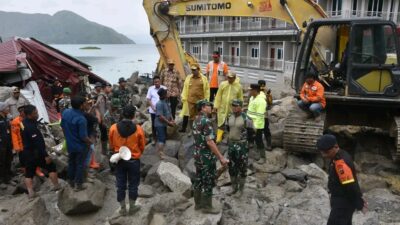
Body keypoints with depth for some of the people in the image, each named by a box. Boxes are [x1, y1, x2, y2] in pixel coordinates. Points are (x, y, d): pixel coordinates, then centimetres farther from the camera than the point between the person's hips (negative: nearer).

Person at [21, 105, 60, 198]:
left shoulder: (24, 123, 3)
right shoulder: (31, 127, -26)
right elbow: (38, 143, -26)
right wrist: (45, 155, -23)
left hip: (27, 153, 8)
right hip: (35, 153, -8)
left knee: (29, 173, 12)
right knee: (51, 167, 8)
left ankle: (30, 192, 13)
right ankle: (56, 186, 17)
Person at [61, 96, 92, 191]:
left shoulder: (65, 112, -9)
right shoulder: (81, 119, -31)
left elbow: (63, 126, 5)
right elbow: (83, 137, -26)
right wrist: (90, 142, -7)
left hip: (69, 144, 7)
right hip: (80, 146, -7)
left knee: (71, 162, 23)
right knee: (80, 164, 10)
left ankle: (71, 181, 38)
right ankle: (78, 185, 22)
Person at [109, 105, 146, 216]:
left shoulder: (113, 128, -13)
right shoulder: (138, 129, -17)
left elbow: (111, 146, 2)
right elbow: (142, 147, -3)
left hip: (119, 160, 2)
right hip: (134, 161, -1)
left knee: (120, 185, 14)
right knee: (133, 184, 15)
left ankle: (123, 208, 26)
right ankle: (132, 207, 28)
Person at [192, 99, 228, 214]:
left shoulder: (196, 120, 8)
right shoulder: (206, 121, -21)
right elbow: (209, 142, -26)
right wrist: (221, 157, -24)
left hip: (197, 155, 9)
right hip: (207, 157, -9)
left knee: (198, 180, 16)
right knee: (208, 182, 3)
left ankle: (198, 203, 28)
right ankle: (207, 207, 14)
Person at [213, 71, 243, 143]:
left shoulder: (239, 86, -5)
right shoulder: (223, 84, -4)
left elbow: (240, 99, 1)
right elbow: (218, 96, -1)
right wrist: (216, 106, -3)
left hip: (233, 110, 0)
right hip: (222, 109, 0)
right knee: (221, 124, 6)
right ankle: (218, 140, 16)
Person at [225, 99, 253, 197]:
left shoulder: (246, 119, -16)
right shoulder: (229, 117, 1)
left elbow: (251, 132, -6)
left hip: (242, 146, -5)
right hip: (231, 145, 6)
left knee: (242, 168, 6)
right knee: (232, 168, 13)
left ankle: (241, 190, 22)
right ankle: (234, 188, 29)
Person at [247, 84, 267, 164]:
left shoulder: (261, 101, -22)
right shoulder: (252, 98, 8)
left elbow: (259, 115, -25)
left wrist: (256, 126, -27)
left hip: (257, 126, -9)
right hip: (249, 124, 9)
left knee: (259, 141, 1)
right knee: (250, 140, 19)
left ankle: (262, 157, 14)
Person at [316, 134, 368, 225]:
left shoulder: (340, 162, -28)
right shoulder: (340, 157, 6)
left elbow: (351, 186, -26)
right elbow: (353, 181, 15)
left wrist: (359, 204, -16)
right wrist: (359, 197, 19)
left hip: (344, 202, -10)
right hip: (342, 200, 10)